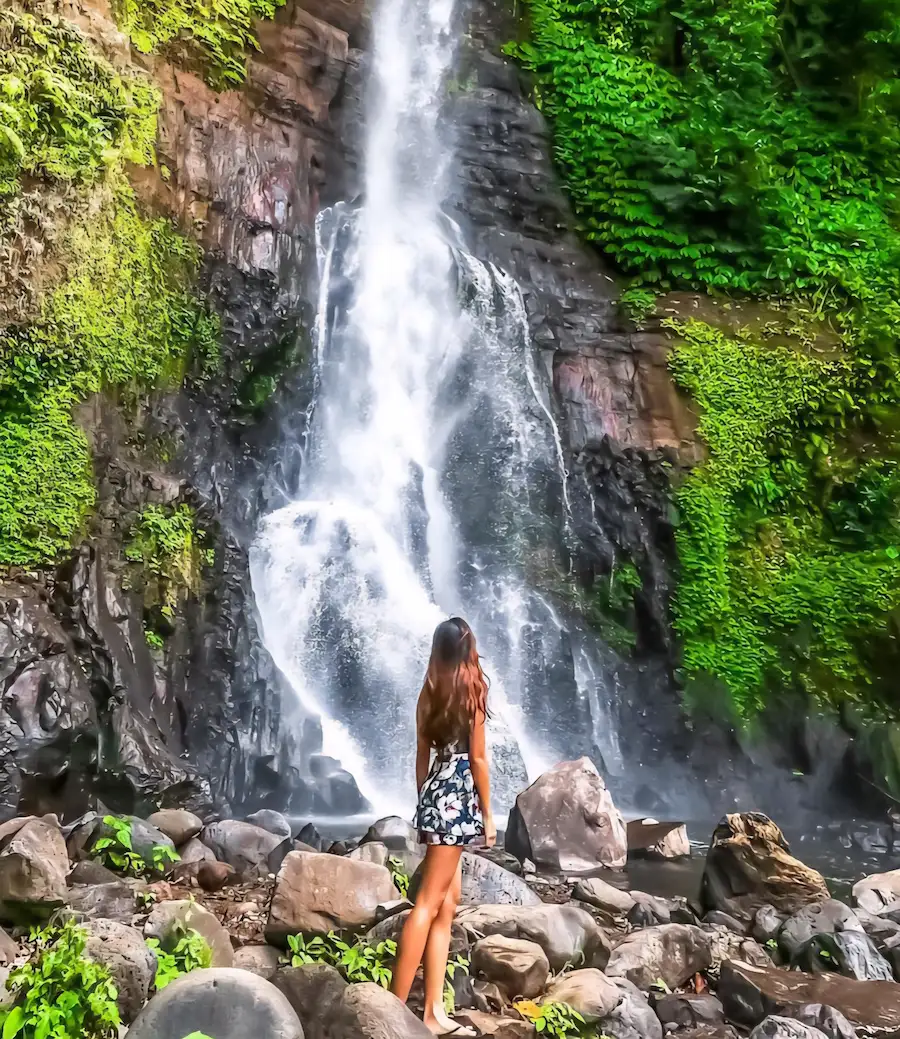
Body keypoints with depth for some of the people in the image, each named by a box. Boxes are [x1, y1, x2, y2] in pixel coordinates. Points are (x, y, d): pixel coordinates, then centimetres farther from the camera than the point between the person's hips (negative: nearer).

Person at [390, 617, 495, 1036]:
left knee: (447, 903, 11)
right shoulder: (472, 689, -8)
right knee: (428, 904, -5)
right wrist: (488, 814, -1)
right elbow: (477, 758, -7)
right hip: (457, 796, -7)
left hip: (436, 792, 7)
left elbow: (422, 755, 12)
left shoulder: (429, 692, 9)